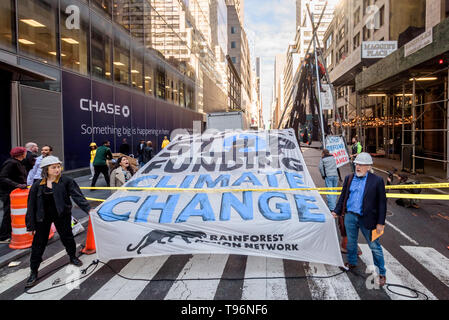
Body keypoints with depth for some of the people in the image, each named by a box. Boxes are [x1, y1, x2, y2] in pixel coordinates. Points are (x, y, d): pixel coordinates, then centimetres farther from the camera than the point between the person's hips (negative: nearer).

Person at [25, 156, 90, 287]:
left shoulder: (66, 181, -10)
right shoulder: (37, 185, -4)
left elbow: (77, 196, -16)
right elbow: (31, 206, 1)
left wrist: (88, 209, -28)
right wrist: (31, 225, 0)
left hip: (62, 215, -1)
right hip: (43, 217, 1)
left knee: (67, 237, 13)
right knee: (39, 243, 6)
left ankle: (73, 257, 40)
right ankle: (34, 272, 21)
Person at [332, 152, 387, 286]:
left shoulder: (377, 181, -8)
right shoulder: (349, 178, 5)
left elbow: (382, 202, -7)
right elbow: (343, 196, 12)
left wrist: (380, 222, -9)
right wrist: (337, 211, 4)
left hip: (367, 219, -4)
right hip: (350, 216, 4)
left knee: (374, 246, 6)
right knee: (351, 242, 19)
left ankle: (381, 273, 21)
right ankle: (352, 262, 41)